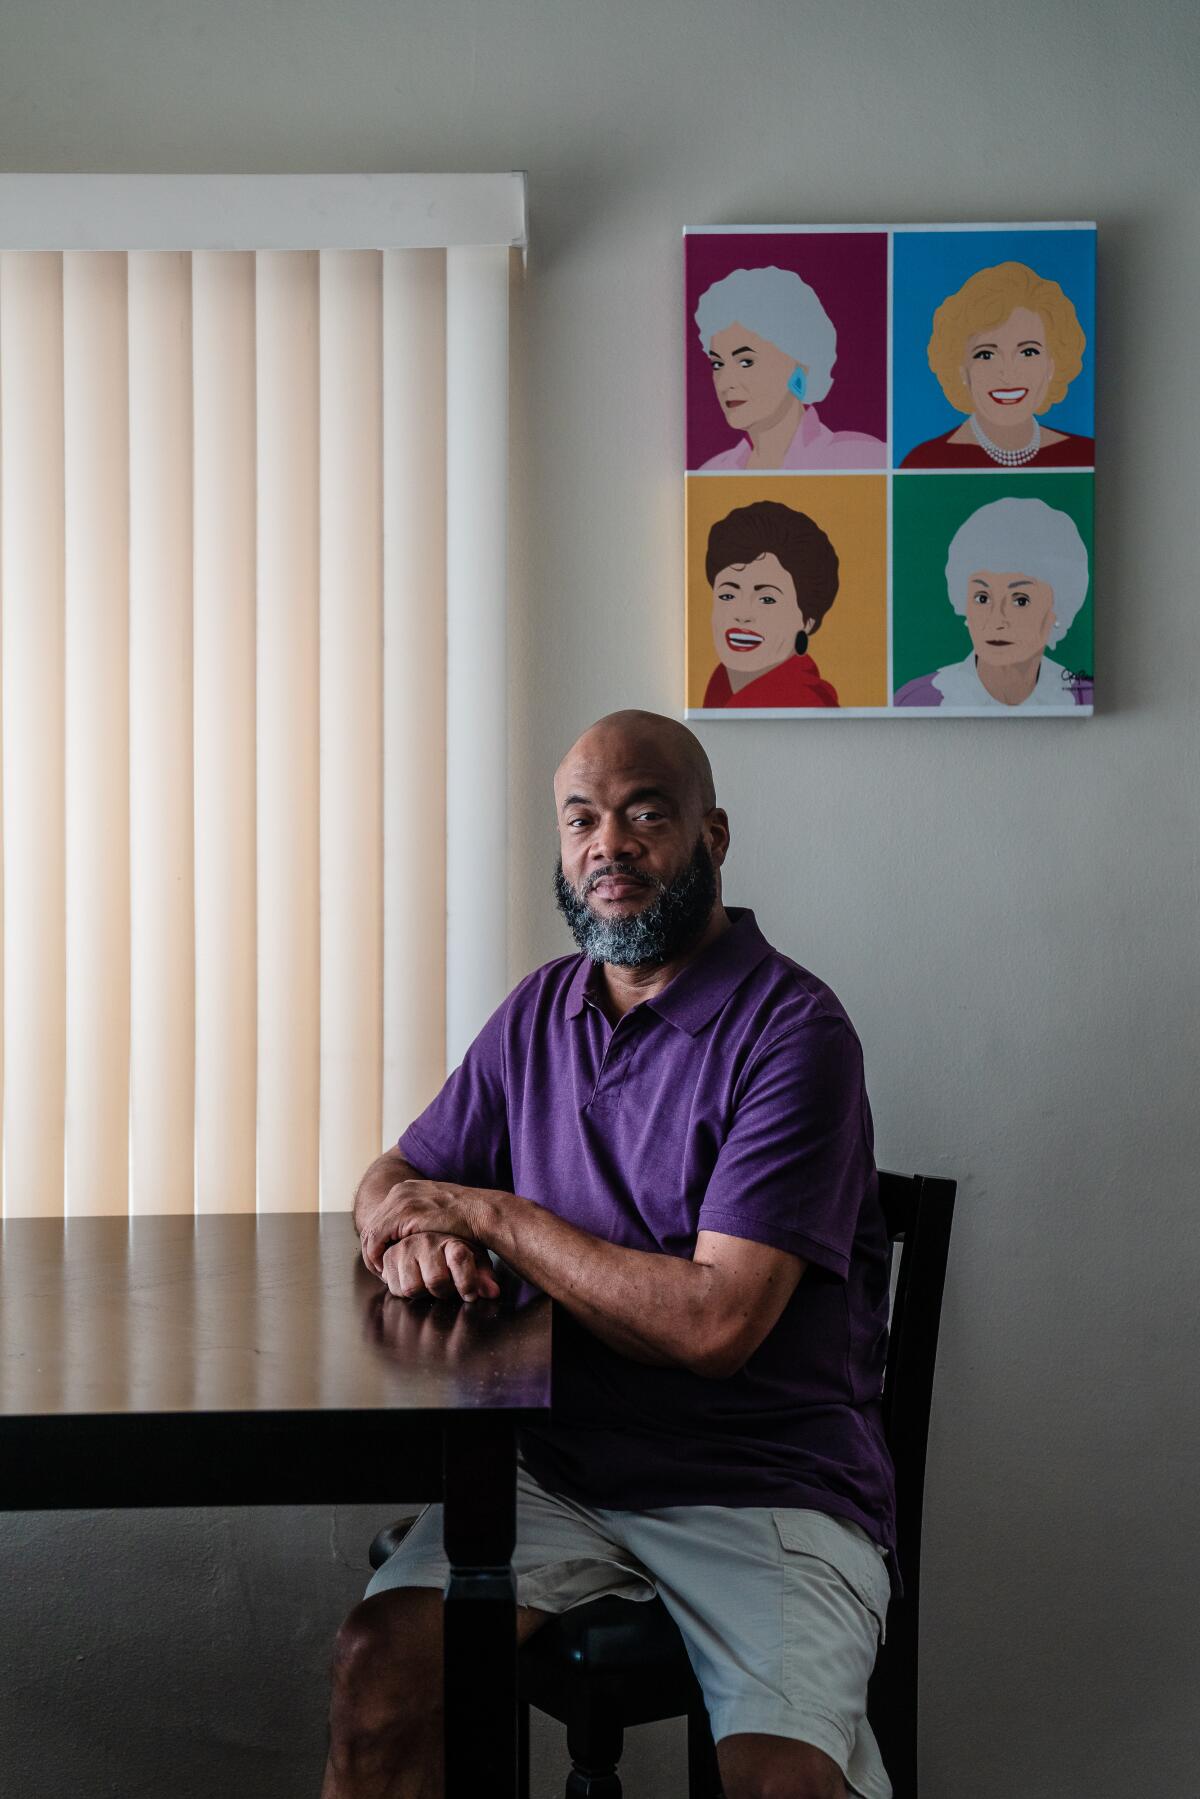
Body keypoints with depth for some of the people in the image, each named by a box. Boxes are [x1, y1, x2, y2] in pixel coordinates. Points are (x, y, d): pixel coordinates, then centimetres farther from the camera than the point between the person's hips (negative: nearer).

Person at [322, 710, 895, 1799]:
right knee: (382, 1660, -19)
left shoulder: (791, 1031, -12)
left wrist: (491, 1214, -11)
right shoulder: (541, 1011, 10)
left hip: (766, 1485, -4)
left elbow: (714, 1321, -19)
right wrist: (411, 1231, -8)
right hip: (560, 1465, 5)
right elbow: (391, 1183, 18)